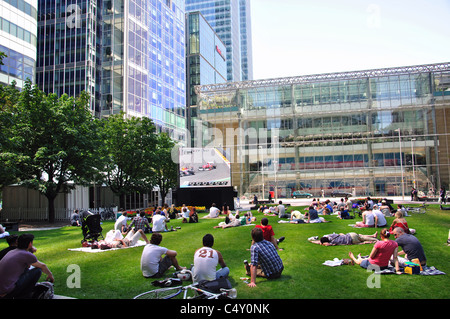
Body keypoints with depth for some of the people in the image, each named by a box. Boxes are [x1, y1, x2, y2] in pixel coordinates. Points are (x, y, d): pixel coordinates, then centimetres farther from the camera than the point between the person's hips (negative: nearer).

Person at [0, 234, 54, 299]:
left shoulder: (11, 252, 16)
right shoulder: (26, 254, -8)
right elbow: (42, 266, 10)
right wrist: (50, 275, 28)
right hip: (8, 291, -9)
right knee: (38, 270, -3)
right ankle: (24, 296, 5)